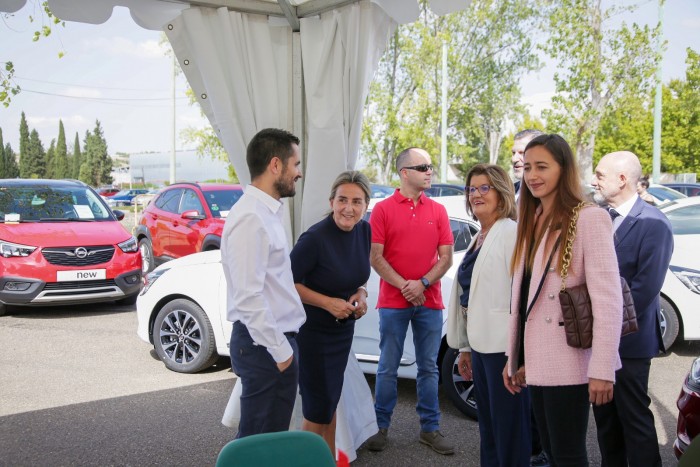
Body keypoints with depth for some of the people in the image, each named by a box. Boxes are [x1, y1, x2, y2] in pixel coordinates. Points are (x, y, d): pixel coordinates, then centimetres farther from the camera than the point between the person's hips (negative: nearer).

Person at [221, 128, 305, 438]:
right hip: (264, 347, -10)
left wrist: (284, 344, 16)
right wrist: (280, 351, -18)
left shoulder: (267, 211, 11)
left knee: (271, 437, 18)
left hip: (275, 340, 10)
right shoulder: (251, 218, -20)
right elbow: (248, 297, -24)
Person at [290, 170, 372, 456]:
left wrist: (361, 293, -6)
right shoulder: (316, 238, -24)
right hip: (312, 331, -7)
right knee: (318, 408, 2)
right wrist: (327, 302, -23)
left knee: (331, 402, 20)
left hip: (343, 329, 7)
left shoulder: (364, 231, -3)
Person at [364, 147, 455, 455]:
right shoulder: (383, 209, -1)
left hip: (430, 302, 3)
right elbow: (375, 257, -5)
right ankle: (381, 427, 16)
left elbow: (446, 257, 3)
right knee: (388, 368, 4)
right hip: (393, 302, -2)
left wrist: (423, 283, -11)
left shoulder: (438, 211, 7)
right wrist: (404, 286, -12)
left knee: (428, 368, 8)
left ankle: (430, 428, 17)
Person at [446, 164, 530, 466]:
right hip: (480, 344, 8)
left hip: (503, 347, -8)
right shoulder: (478, 239, 16)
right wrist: (464, 347, 19)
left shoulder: (511, 232, -10)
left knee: (509, 433, 0)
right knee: (488, 429, 17)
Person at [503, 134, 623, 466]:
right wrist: (515, 358, 11)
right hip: (536, 361, 7)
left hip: (568, 363, -7)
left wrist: (602, 370, -22)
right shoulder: (533, 221, 13)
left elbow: (608, 300, -17)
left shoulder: (589, 218, -11)